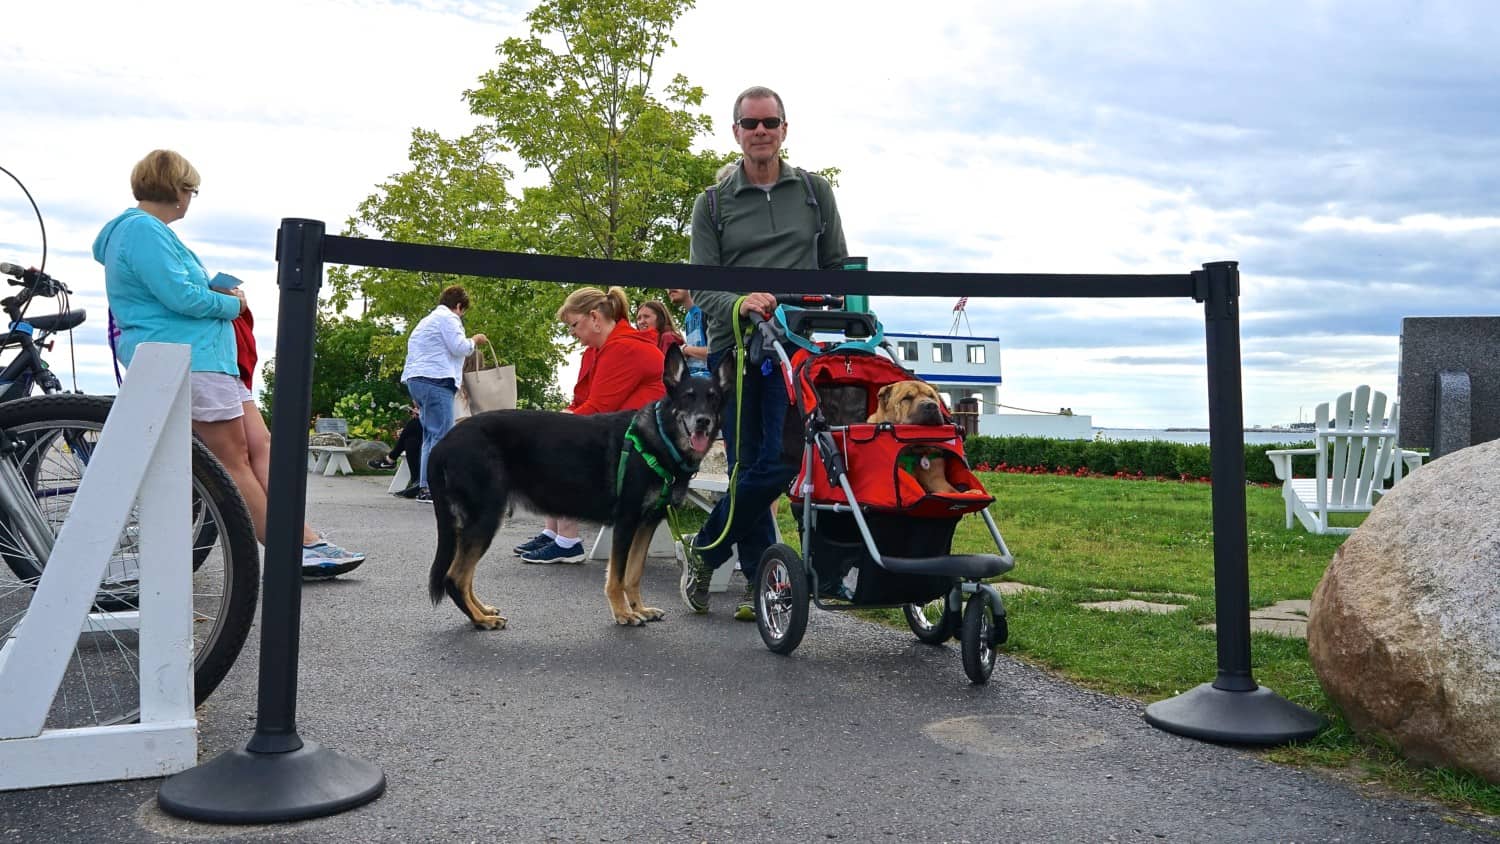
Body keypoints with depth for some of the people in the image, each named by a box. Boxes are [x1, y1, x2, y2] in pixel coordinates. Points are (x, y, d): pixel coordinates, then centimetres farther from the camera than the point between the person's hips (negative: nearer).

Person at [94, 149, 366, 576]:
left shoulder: (146, 229, 23)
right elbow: (180, 296, -19)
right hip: (185, 360, -11)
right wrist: (232, 303, -2)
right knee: (234, 460, -8)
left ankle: (308, 542, 0)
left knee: (260, 447, 3)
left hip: (207, 355, 11)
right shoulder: (142, 229, -11)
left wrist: (222, 293, 10)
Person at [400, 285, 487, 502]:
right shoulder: (448, 318, -3)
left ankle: (424, 486, 7)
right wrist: (475, 340, 7)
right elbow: (459, 347, -14)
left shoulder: (427, 320, 29)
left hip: (416, 379, 10)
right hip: (436, 380, -10)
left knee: (430, 436, 10)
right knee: (441, 436, -13)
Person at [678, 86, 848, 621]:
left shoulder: (815, 192, 13)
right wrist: (739, 303, -19)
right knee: (747, 467, 1)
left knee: (778, 464, -12)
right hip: (732, 346, 0)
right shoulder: (713, 203, 10)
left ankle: (704, 551, 7)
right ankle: (760, 580, 15)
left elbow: (838, 269, 16)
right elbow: (700, 284, 1)